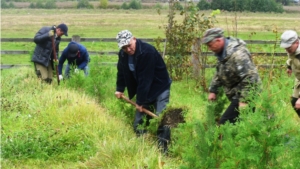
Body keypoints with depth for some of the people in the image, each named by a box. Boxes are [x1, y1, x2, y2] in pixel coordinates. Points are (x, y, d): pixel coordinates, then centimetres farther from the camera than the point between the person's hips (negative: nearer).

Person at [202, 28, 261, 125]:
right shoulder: (222, 52, 8)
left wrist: (244, 100, -28)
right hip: (236, 95, 10)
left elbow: (249, 77, -28)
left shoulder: (236, 54, -25)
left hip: (246, 95, -10)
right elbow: (219, 74, 23)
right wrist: (213, 90, 17)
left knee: (224, 124, -16)